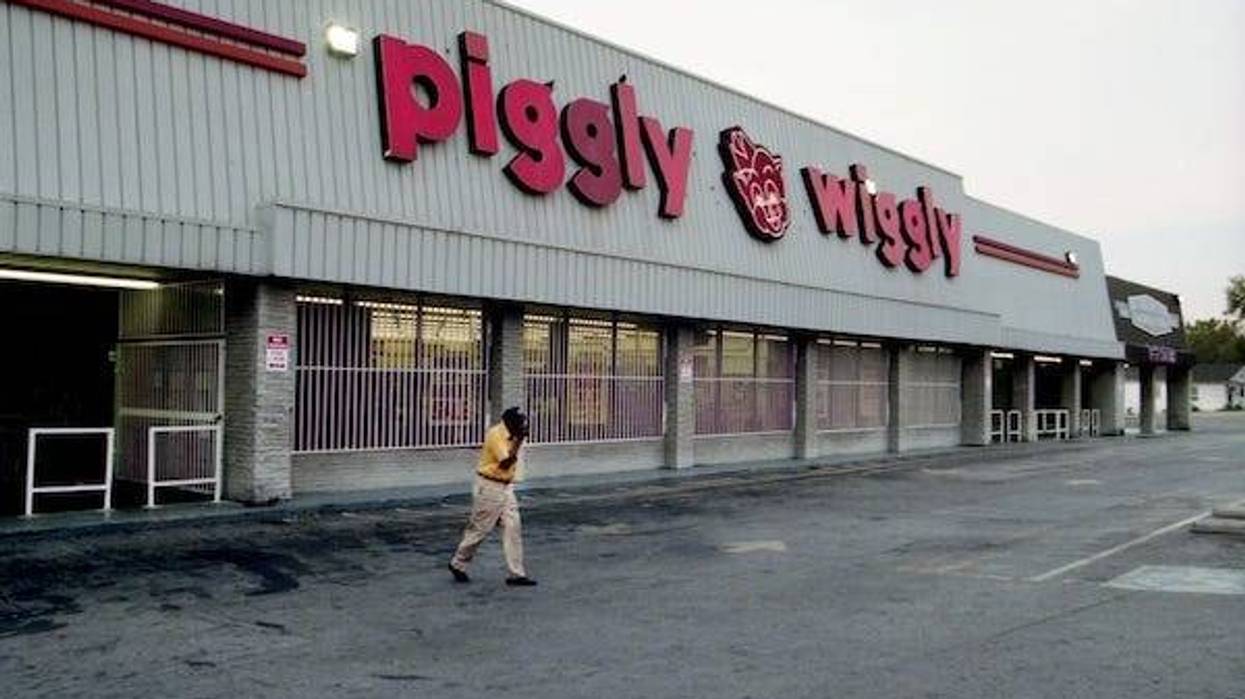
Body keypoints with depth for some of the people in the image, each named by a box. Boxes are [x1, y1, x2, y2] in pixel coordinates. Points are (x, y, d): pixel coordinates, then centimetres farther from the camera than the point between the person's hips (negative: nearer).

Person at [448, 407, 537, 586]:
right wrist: (518, 441, -24)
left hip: (506, 487, 8)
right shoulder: (495, 435, -18)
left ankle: (517, 574, 2)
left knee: (513, 528, 1)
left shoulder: (511, 435, 8)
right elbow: (505, 463, -25)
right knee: (479, 529, 2)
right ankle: (458, 564, 22)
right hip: (489, 488, -8)